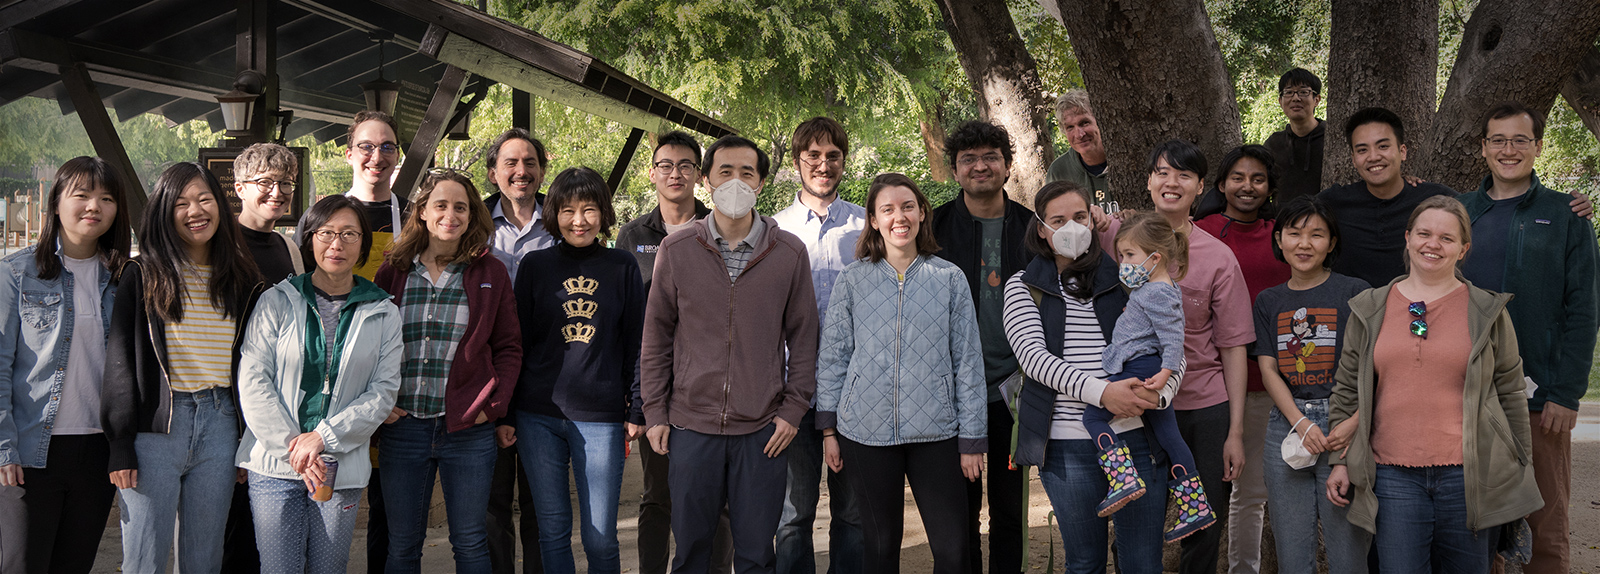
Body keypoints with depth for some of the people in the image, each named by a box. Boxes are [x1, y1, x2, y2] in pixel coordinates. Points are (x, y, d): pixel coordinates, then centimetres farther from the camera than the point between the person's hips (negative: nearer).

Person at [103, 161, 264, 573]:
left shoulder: (243, 283, 10)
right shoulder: (142, 276, 0)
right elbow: (120, 362, -3)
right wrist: (121, 446, -9)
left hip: (219, 426, 3)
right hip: (155, 427, -3)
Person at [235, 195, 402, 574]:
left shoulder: (383, 315, 6)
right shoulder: (276, 302, 3)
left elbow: (383, 392, 0)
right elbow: (252, 382, -2)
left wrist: (323, 437, -11)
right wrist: (292, 445, -11)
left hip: (342, 470, 1)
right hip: (275, 465, -1)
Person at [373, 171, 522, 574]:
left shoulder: (490, 273, 3)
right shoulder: (393, 272, 6)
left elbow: (509, 347, 5)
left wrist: (493, 405, -7)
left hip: (468, 429, -1)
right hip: (402, 426, 1)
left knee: (470, 541, 6)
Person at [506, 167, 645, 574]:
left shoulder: (622, 268, 6)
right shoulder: (535, 265, 6)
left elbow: (636, 343, 7)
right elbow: (515, 342, 8)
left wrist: (637, 409, 1)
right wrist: (504, 412, 5)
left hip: (602, 417, -1)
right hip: (539, 416, 1)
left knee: (600, 537, 0)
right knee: (553, 530, 7)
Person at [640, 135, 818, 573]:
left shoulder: (789, 252, 1)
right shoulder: (676, 250, 2)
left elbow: (803, 337, 6)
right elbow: (656, 336, 7)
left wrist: (794, 409, 0)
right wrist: (655, 411, 3)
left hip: (763, 430, 0)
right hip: (691, 425, 1)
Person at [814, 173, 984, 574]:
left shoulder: (950, 279, 3)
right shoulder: (853, 280, 4)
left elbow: (968, 361, 4)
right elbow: (833, 356, 8)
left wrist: (972, 439, 1)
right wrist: (828, 429, 5)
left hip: (935, 433, 0)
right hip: (866, 432, 0)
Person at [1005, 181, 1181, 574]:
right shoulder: (1024, 287, 6)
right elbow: (1033, 356, -9)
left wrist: (1158, 393, -18)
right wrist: (1102, 391, -24)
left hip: (1137, 436, 1)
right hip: (1068, 444, -1)